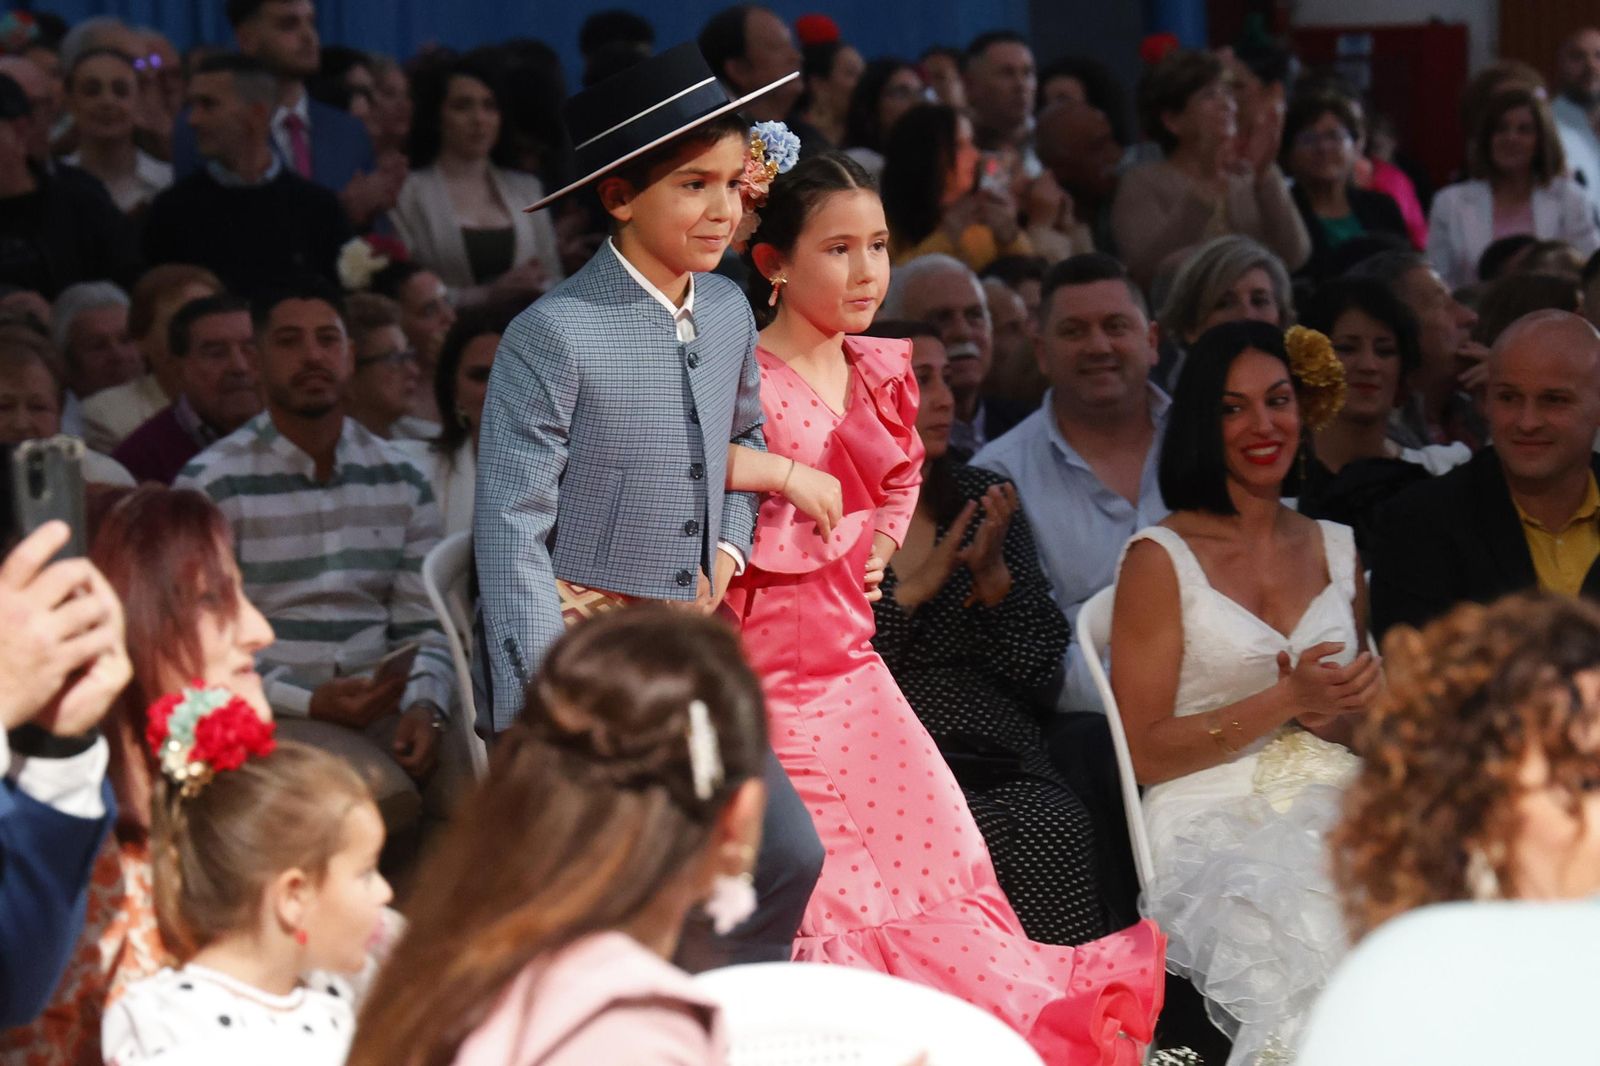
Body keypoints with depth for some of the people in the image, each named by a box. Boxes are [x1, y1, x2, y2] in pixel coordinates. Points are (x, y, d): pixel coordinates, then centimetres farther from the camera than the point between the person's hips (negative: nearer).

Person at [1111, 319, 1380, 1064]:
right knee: (1303, 927, -37)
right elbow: (1144, 754, -2)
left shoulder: (1336, 550, 19)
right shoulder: (1162, 560, 3)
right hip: (1213, 828, -4)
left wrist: (1352, 710, 3)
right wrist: (1284, 702, -10)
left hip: (1330, 810, 4)